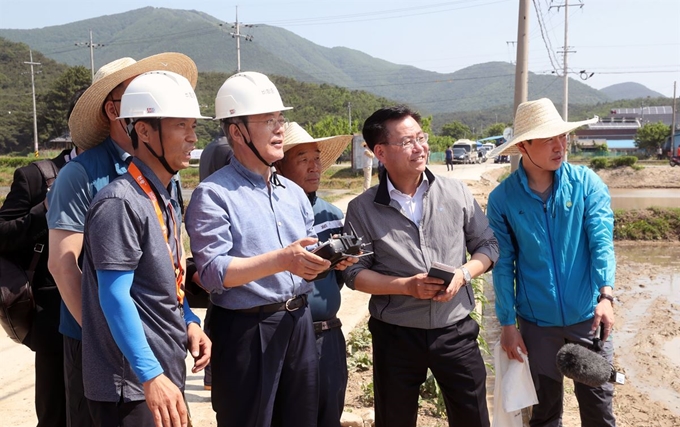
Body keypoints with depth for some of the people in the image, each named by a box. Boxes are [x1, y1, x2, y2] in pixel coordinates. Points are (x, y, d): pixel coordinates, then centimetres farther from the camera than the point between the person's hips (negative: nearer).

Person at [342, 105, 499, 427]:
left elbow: (488, 245, 5)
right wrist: (407, 286, -18)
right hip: (396, 335, -1)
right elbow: (354, 272, -6)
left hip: (455, 330, 1)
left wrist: (462, 275, -14)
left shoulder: (456, 192, -1)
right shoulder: (362, 209, -6)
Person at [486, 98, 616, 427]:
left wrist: (605, 294, -28)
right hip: (537, 321, 0)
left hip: (587, 315, 0)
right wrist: (507, 324, -3)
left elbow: (602, 240, -13)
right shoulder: (502, 199, -7)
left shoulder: (586, 183, -7)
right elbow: (503, 264, -3)